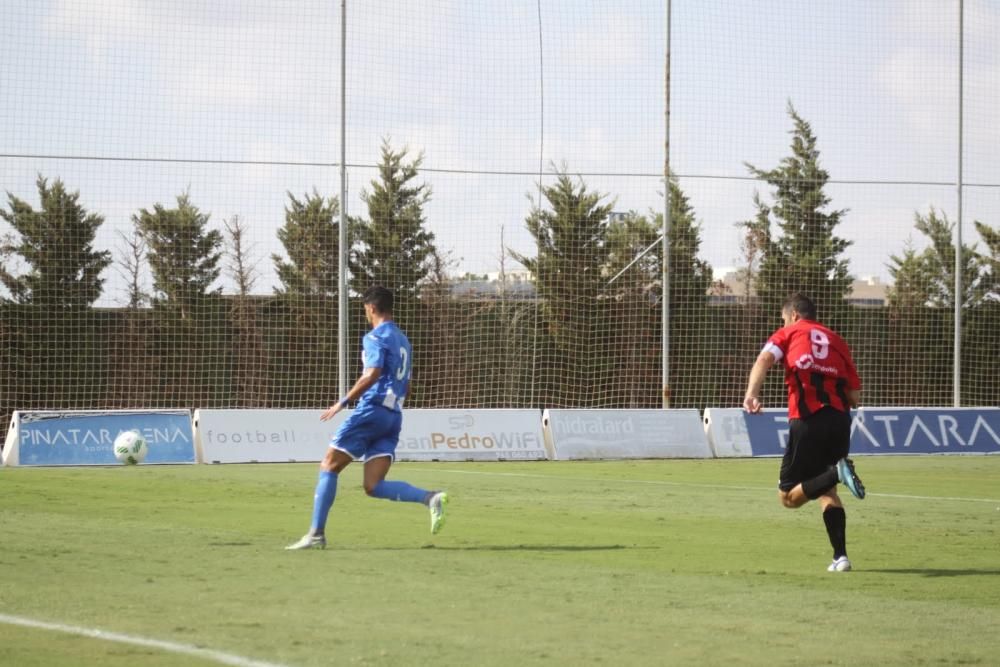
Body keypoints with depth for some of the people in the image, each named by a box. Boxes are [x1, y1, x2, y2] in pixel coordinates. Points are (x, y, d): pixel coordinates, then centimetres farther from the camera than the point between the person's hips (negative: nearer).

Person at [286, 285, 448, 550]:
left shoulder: (375, 337, -5)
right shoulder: (403, 340, 21)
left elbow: (373, 374, -20)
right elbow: (405, 384, 25)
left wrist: (343, 402, -18)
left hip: (372, 409, -8)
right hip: (394, 415, 8)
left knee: (329, 468, 2)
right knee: (374, 487, -1)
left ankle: (316, 534, -1)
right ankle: (431, 498, -21)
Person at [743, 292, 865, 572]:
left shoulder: (788, 334, 13)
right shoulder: (837, 342, 22)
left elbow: (764, 359, -10)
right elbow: (855, 397, 15)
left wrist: (751, 394, -23)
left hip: (807, 421, -4)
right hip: (840, 419, 4)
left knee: (788, 496, 3)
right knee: (827, 492, 19)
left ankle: (836, 473, -24)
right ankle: (840, 556, 3)